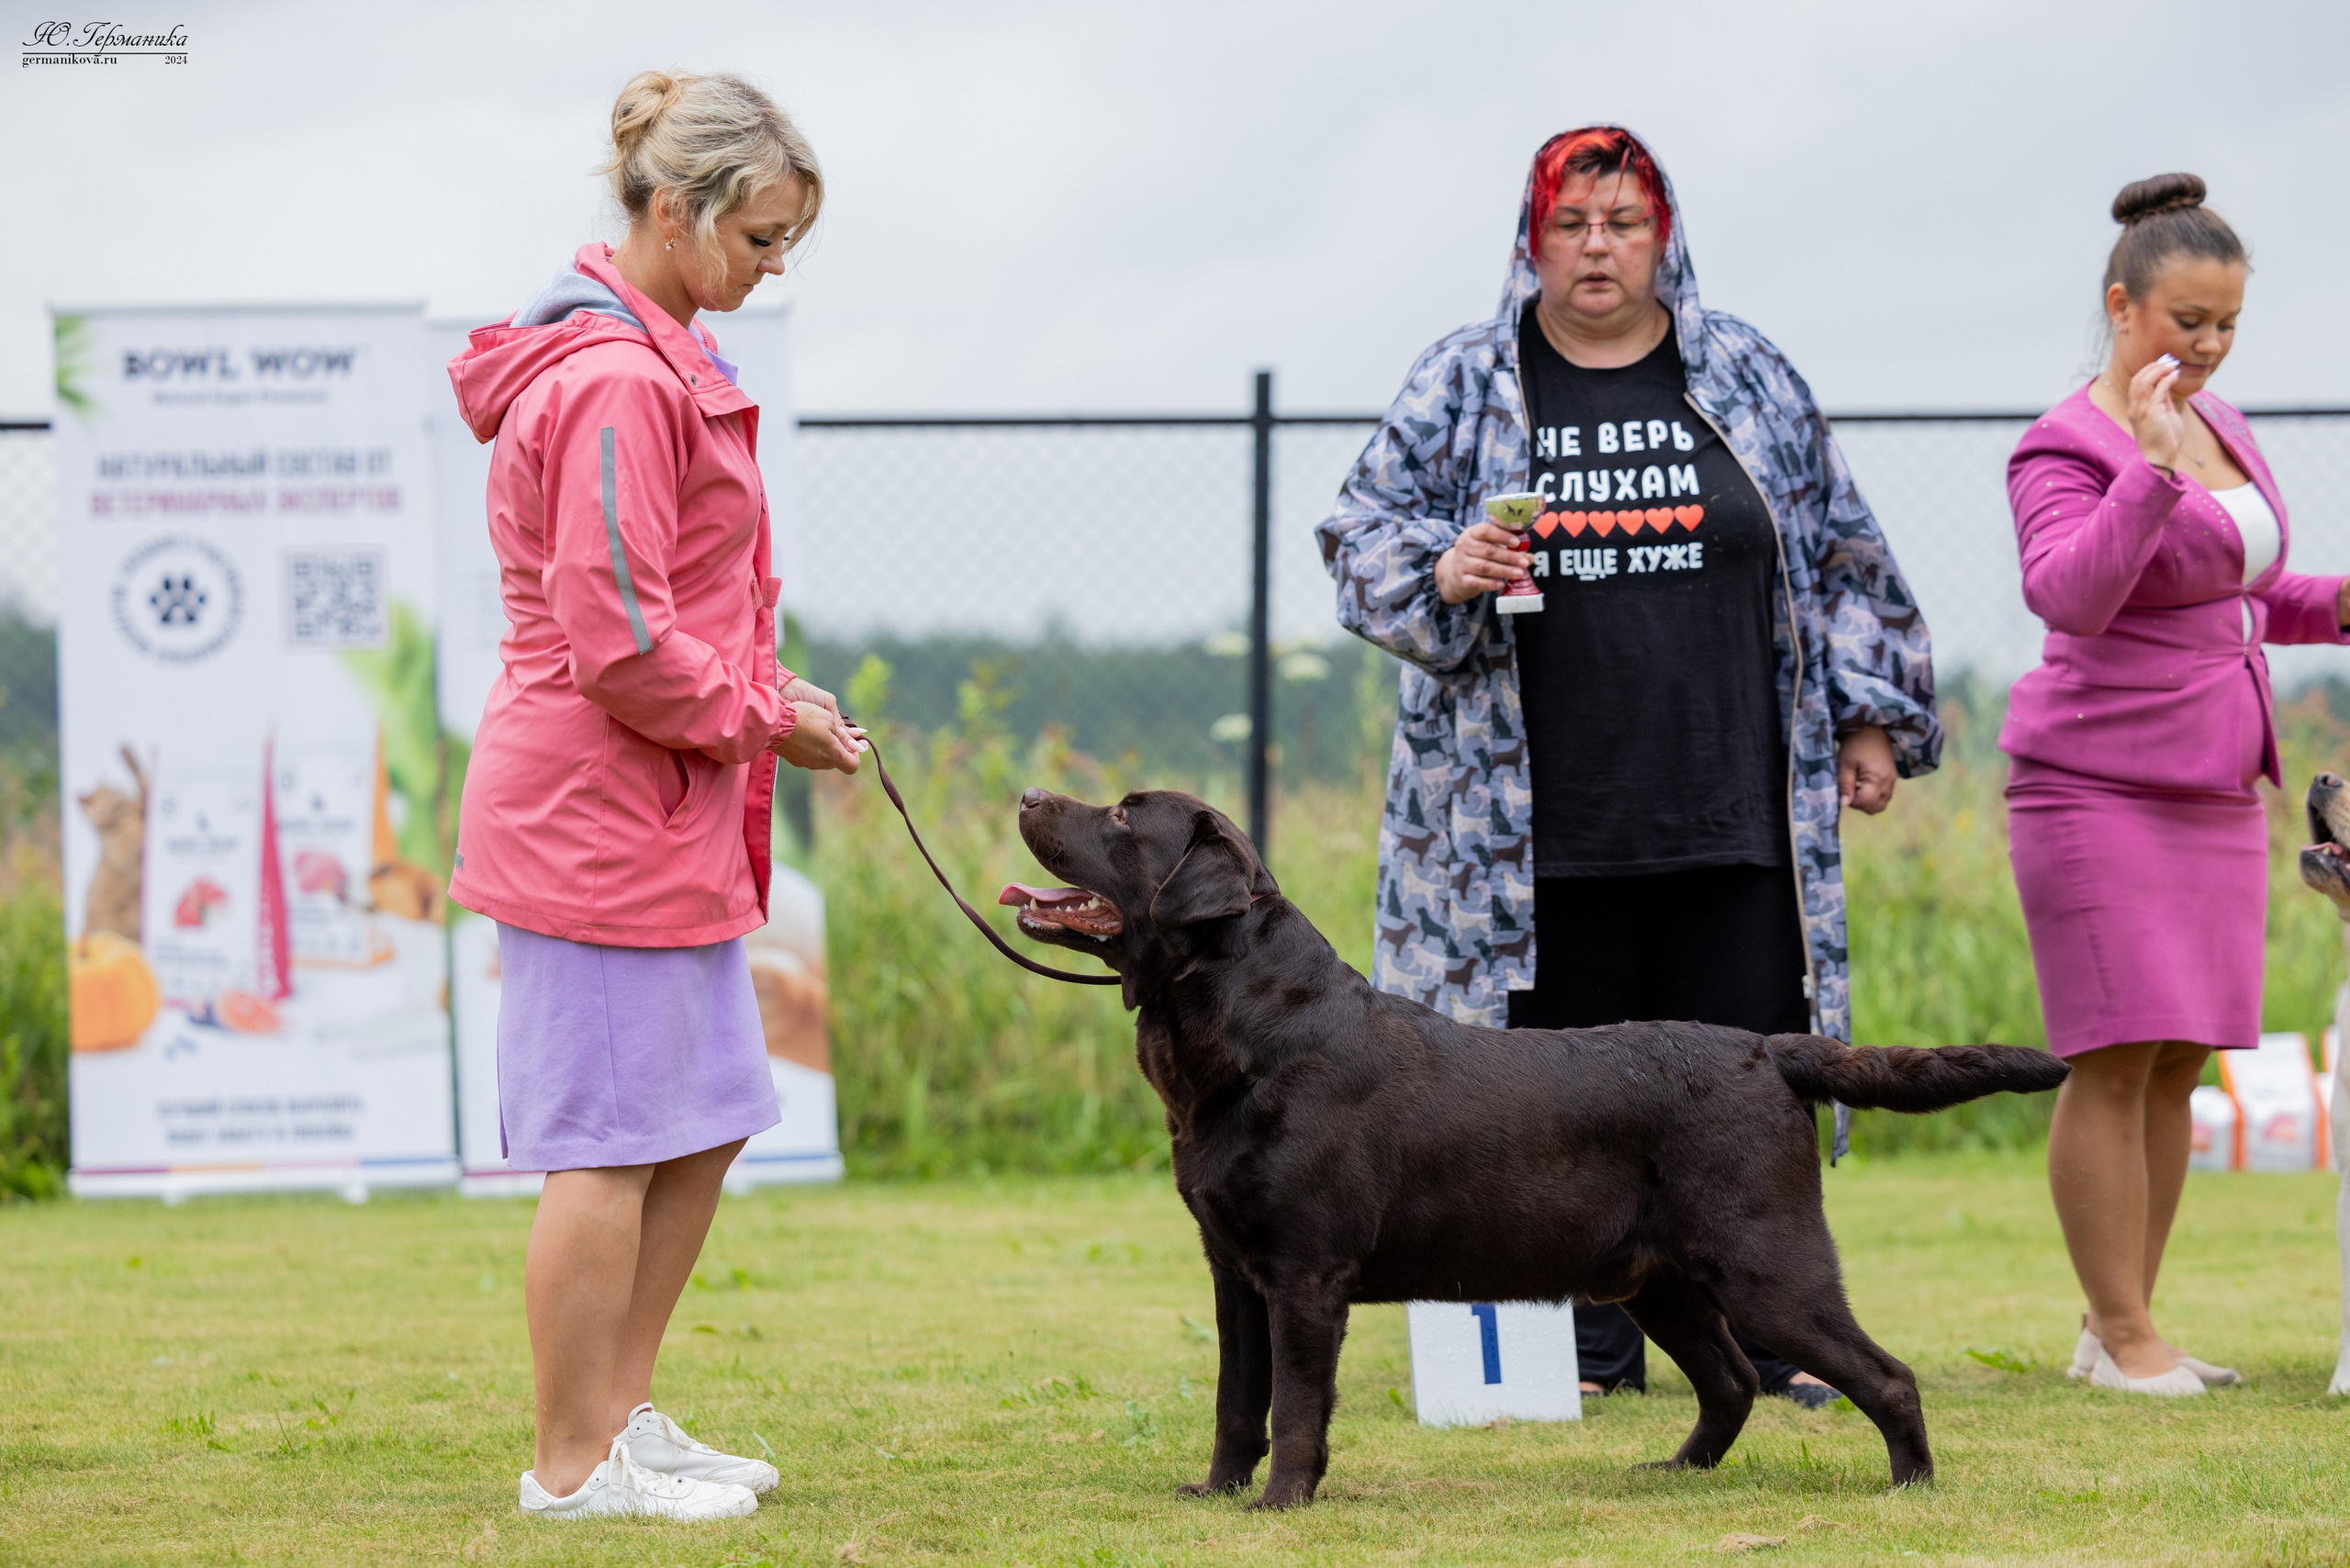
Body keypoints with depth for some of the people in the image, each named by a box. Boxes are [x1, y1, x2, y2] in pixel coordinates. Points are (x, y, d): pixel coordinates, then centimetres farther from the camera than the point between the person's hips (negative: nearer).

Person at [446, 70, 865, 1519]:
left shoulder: (658, 363, 15)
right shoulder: (616, 384, -19)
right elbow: (618, 642, -22)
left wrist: (770, 699, 9)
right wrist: (763, 720, -11)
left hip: (665, 809, 11)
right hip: (603, 813, -11)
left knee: (704, 1125, 15)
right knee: (612, 1139, -3)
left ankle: (621, 1416, 24)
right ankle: (575, 1467, 5)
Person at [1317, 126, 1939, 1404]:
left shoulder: (1749, 380, 10)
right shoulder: (1461, 387, 6)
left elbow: (1839, 559, 14)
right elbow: (1364, 541, 6)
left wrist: (1871, 716, 10)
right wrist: (1442, 573, -15)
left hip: (1733, 814, 1)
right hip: (1540, 828, -1)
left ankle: (1765, 1338, 8)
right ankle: (1588, 1348, 11)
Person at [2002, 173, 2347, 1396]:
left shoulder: (2219, 431, 13)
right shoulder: (2064, 450, -10)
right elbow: (2069, 595, -26)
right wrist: (2149, 467, -31)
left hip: (2213, 789, 8)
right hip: (2098, 788, -8)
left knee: (2179, 1061, 6)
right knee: (2117, 1057, -9)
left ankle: (2114, 1329, 12)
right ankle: (2124, 1334, -4)